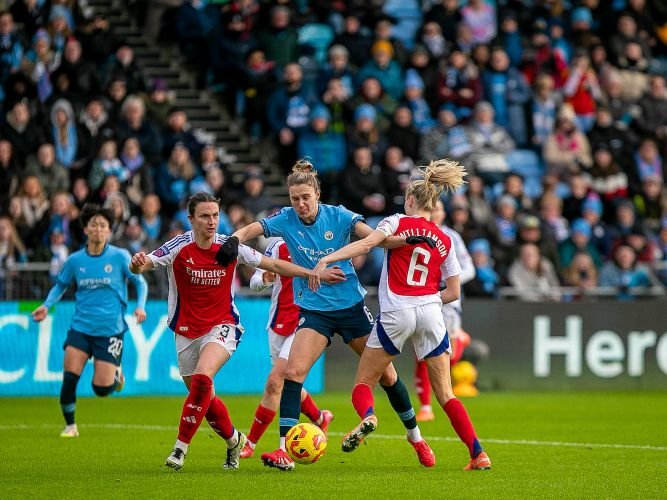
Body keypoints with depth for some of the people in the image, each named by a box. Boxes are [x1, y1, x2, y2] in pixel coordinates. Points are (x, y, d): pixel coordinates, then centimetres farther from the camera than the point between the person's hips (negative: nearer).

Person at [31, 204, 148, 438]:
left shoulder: (120, 256, -5)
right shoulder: (74, 260, 2)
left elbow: (140, 282, 4)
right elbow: (60, 285, 16)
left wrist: (140, 306, -12)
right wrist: (46, 305, 1)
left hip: (110, 330, -2)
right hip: (80, 327, 2)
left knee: (101, 389, -6)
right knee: (69, 377, -11)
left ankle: (116, 373, 31)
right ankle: (70, 425, 10)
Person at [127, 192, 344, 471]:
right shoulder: (179, 247, -11)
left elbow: (273, 265, 5)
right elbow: (143, 265, -22)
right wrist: (137, 264, -47)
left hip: (222, 328, -1)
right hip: (187, 332, 1)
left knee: (202, 378, -27)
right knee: (204, 398, 9)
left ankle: (181, 448, -19)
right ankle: (233, 440, 37)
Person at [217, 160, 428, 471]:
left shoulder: (338, 216, -10)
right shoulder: (286, 221, -7)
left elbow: (375, 236, -17)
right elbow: (251, 230, -16)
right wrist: (234, 240, -38)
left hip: (351, 305, 0)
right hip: (314, 310, 0)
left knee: (386, 374, 5)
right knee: (293, 371, -19)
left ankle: (415, 438, 25)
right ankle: (284, 451, -19)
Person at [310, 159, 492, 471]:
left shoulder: (397, 222, 3)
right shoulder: (444, 241, 14)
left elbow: (368, 243, -16)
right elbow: (453, 292, 12)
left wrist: (326, 259, -21)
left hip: (396, 313, -3)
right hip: (430, 311, 3)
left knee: (363, 383, 7)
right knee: (445, 393, 9)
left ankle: (367, 416, -27)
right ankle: (478, 454, -2)